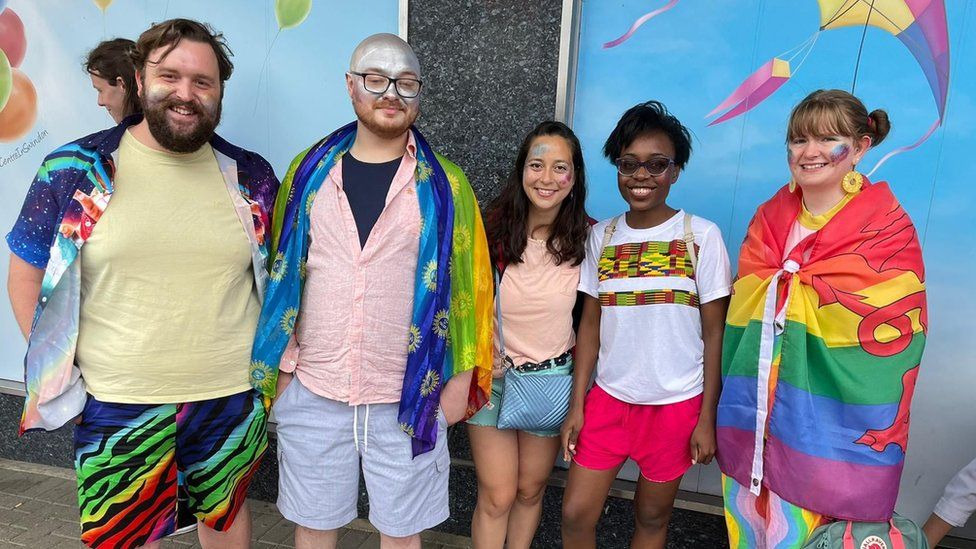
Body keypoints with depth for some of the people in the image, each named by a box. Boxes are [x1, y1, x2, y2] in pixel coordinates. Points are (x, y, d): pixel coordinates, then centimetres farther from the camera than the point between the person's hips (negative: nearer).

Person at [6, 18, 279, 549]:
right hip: (116, 406, -1)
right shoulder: (74, 170, -5)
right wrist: (60, 375, -1)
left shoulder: (251, 176, 0)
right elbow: (25, 274, 4)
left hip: (233, 397, 1)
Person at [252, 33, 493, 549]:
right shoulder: (310, 171, 2)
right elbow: (282, 275, 7)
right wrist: (280, 366, 6)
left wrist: (459, 379, -2)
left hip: (408, 396, -1)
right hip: (312, 390, 2)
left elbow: (465, 285, -2)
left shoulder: (445, 184, -3)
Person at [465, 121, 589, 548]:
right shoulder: (494, 227, -14)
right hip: (493, 375, -1)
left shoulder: (588, 237, -9)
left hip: (553, 380, 2)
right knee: (497, 497, 5)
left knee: (531, 491, 19)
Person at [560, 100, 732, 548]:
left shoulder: (701, 236, -7)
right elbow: (590, 322, 5)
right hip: (608, 398, 3)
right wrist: (576, 405, 3)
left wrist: (707, 418, -5)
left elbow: (714, 333, -4)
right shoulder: (602, 235, 2)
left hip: (676, 404, -2)